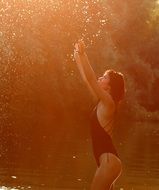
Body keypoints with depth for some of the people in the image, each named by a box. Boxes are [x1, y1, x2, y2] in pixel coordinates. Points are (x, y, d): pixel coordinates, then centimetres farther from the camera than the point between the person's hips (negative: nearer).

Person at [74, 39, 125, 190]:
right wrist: (78, 57, 20)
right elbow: (86, 78, 18)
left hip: (109, 161, -10)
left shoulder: (108, 102, -11)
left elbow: (90, 78, -20)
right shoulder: (101, 102, 12)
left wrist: (82, 54, -17)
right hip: (106, 161, 10)